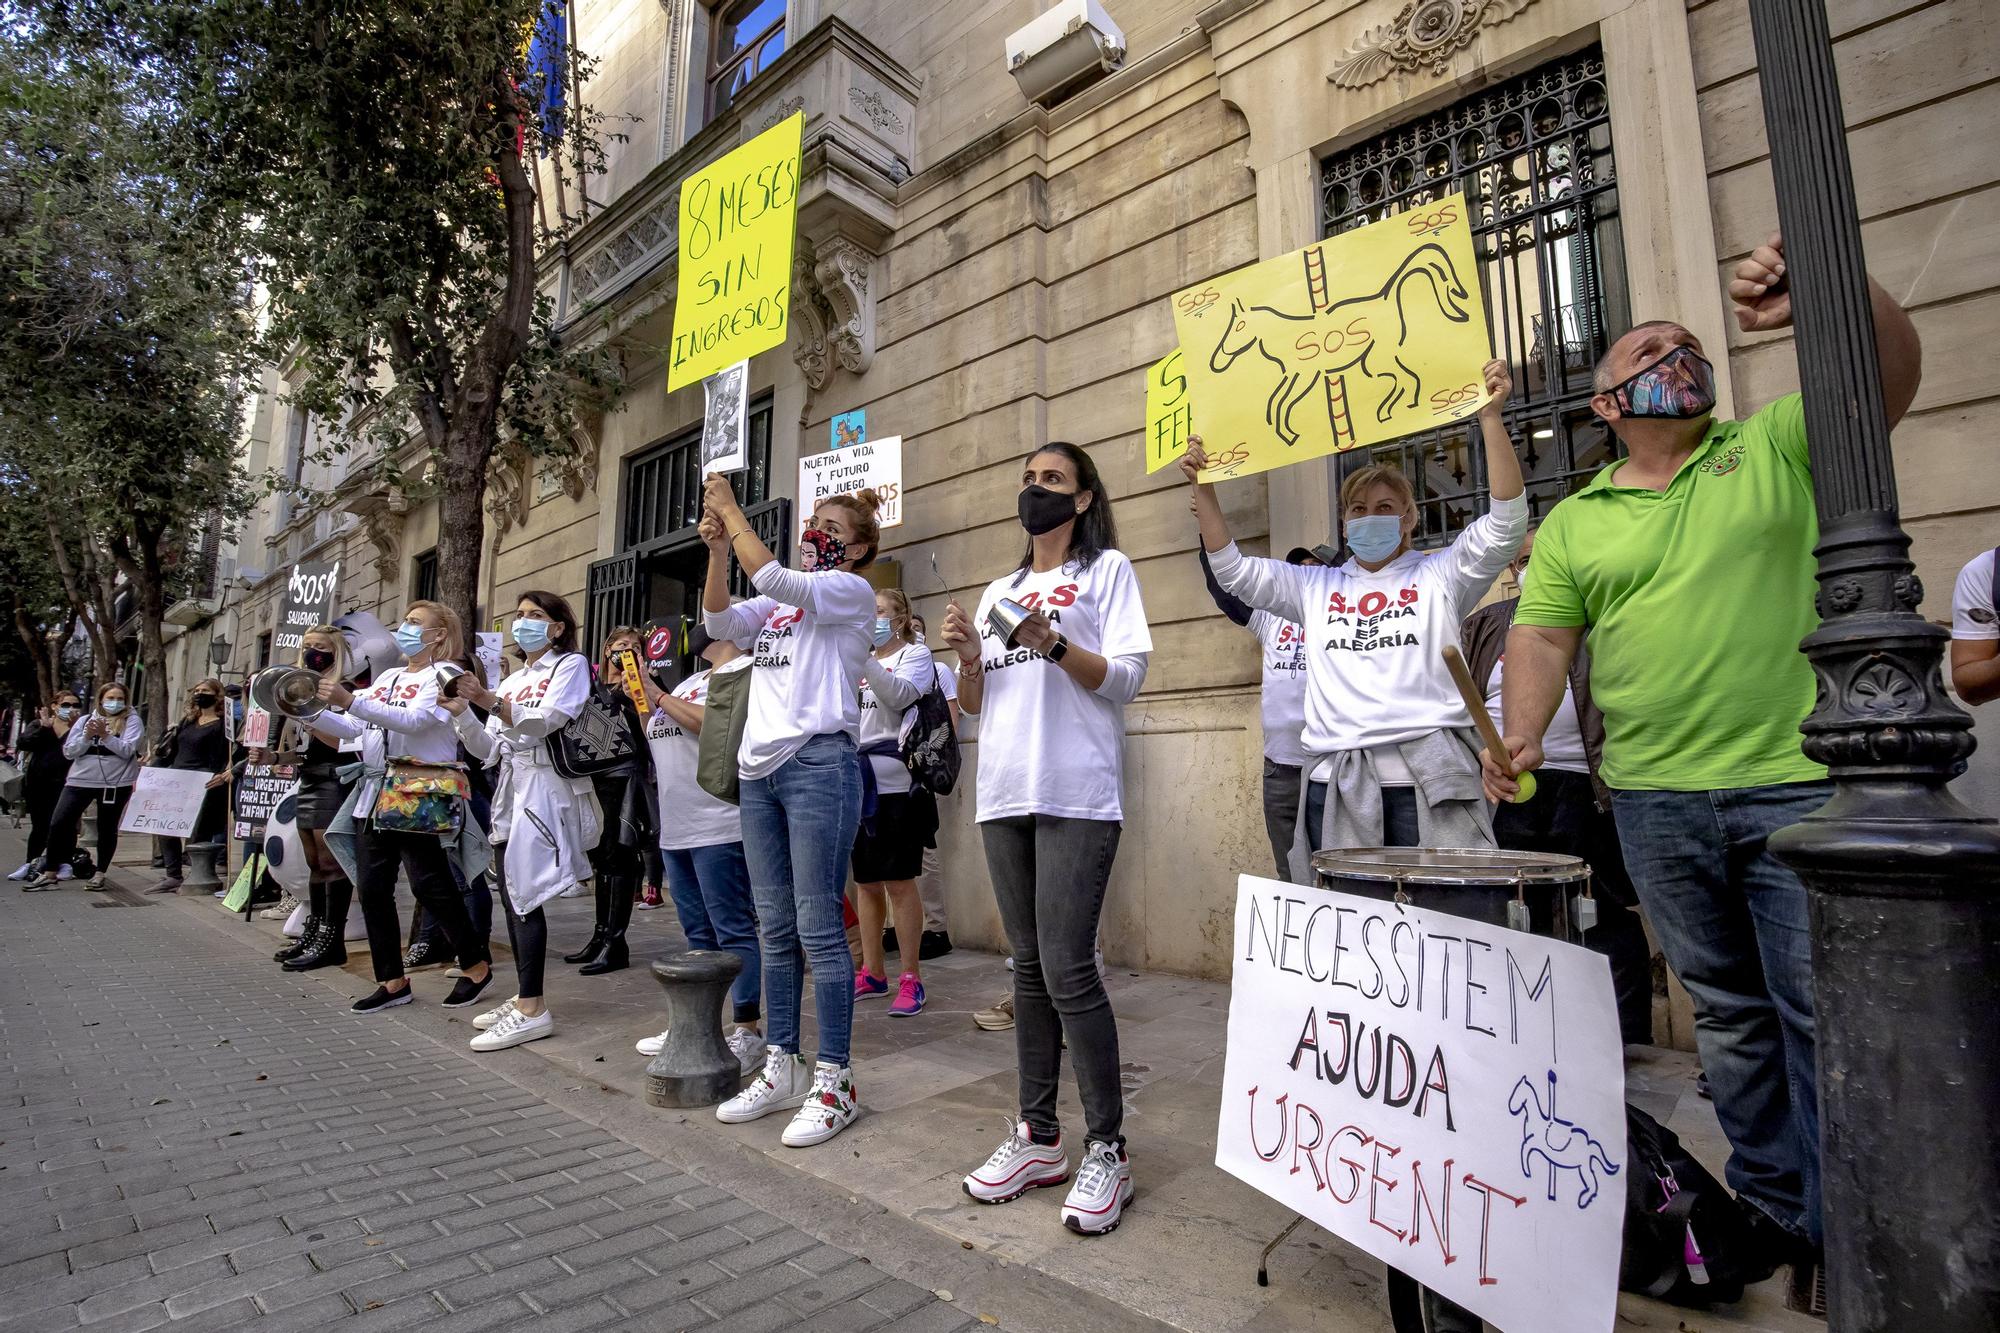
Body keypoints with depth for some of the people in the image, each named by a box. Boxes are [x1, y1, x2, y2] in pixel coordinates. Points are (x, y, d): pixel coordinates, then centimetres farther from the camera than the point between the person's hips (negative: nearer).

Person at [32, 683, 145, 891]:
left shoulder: (131, 721, -1)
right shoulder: (86, 720, 9)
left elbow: (127, 750, -12)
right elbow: (69, 752, 5)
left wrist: (105, 735, -22)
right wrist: (87, 736, -11)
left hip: (115, 782, -3)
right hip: (80, 780, 3)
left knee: (107, 829, 6)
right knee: (58, 823, -2)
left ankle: (100, 875, 17)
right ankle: (49, 874, 10)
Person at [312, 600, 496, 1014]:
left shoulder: (442, 675, -4)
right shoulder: (387, 677, 19)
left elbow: (413, 721, -20)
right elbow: (352, 729, 17)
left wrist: (350, 701, -25)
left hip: (419, 797, -8)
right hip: (375, 794, 8)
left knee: (429, 885, -7)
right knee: (372, 889, 7)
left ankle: (476, 964, 8)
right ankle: (392, 980, 18)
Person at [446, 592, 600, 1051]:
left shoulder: (571, 664, 2)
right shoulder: (512, 679, 22)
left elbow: (546, 721, -14)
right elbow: (491, 749, 15)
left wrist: (491, 702, -23)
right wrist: (461, 713, 1)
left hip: (546, 787, -8)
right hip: (511, 788, 8)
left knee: (523, 893, -13)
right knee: (511, 895, 7)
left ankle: (532, 1009, -10)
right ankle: (524, 998, 16)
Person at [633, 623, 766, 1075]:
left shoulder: (743, 670, -5)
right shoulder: (689, 681, 22)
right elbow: (659, 736, 21)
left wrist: (658, 696, -10)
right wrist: (641, 698, 10)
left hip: (719, 828, -9)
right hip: (676, 830, 9)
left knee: (733, 931, -5)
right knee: (698, 934, 15)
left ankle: (747, 1030, 1)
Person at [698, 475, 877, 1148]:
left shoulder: (852, 591, 0)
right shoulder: (779, 600, 22)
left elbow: (774, 578, -15)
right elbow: (720, 623, 7)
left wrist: (730, 510, -6)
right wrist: (717, 550, -2)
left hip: (819, 763, -7)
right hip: (759, 766, 7)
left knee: (818, 926, -5)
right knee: (775, 927, 11)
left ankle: (833, 1081, 5)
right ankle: (783, 1067, 22)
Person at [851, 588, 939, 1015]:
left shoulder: (916, 654, 2)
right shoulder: (863, 663, 21)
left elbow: (900, 695, -16)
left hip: (895, 784, -6)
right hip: (858, 782, 6)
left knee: (898, 882, -4)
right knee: (866, 883, 11)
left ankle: (911, 977, 6)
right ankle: (872, 973, 22)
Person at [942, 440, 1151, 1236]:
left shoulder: (1107, 569, 6)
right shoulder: (1000, 589, 21)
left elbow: (1127, 678, -5)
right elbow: (975, 706, 19)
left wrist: (1054, 642, -18)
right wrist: (968, 659, -1)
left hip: (1078, 796, -5)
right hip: (1004, 793, 6)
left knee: (1068, 970, -9)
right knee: (1029, 968, 10)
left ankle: (1107, 1149, 6)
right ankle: (1037, 1136, 22)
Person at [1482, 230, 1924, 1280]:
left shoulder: (1777, 444, 6)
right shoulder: (1573, 523, 9)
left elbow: (1892, 376, -8)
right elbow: (1541, 635, 4)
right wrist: (1523, 731, -11)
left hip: (1797, 786, -2)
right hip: (1655, 801, 2)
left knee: (1822, 1014, 3)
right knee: (1729, 1011, 14)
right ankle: (1772, 1209, 30)